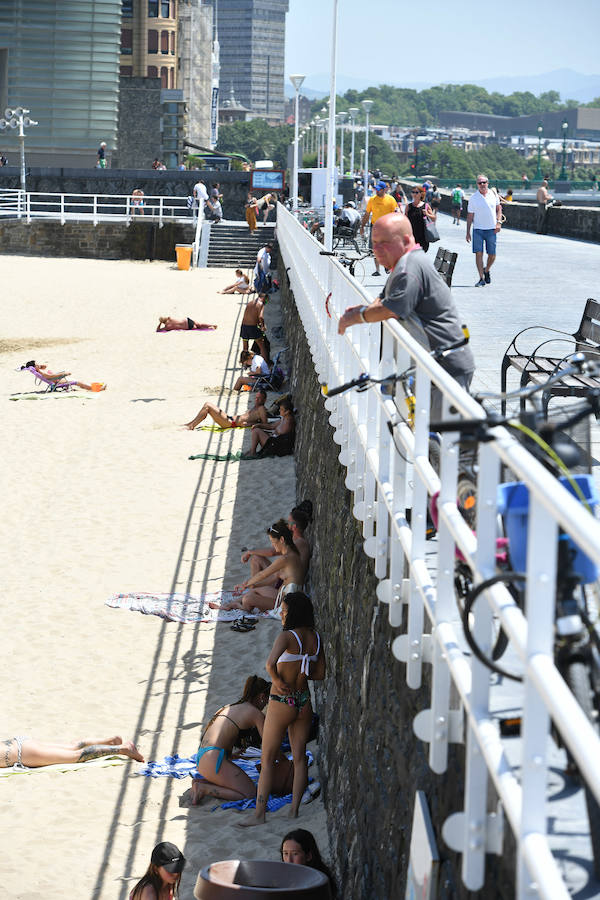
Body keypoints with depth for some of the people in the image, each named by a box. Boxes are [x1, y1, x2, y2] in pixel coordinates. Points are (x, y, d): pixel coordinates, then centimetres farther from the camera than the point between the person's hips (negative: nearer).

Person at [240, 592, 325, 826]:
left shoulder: (287, 637, -19)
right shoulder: (316, 638, 2)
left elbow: (270, 663, -36)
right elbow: (320, 674, 11)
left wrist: (277, 679, -18)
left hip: (281, 703, -6)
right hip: (304, 702, 6)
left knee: (267, 760, 3)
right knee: (299, 757, 13)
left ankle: (259, 814, 5)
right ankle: (294, 809, 15)